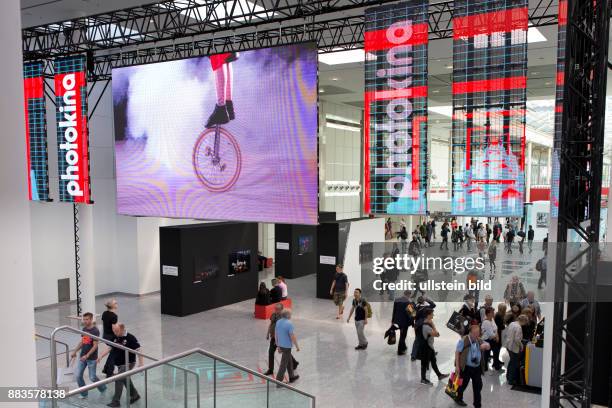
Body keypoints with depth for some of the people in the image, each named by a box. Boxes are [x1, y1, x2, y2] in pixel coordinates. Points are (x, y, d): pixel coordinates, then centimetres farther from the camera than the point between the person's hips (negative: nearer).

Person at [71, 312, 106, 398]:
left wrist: (87, 356, -23)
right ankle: (84, 394, 19)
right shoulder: (84, 329, 4)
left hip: (92, 358, -6)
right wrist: (75, 351, 7)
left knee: (92, 377, 3)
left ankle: (103, 388, 28)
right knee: (78, 375, 2)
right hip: (82, 356, 6)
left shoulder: (95, 331, -16)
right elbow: (82, 342, 15)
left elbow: (95, 346, -17)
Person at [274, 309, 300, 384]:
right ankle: (278, 380, 6)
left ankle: (292, 376, 36)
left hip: (281, 345, 8)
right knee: (284, 364, 1)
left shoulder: (278, 322, 2)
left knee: (289, 360, 23)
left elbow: (276, 335, 8)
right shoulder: (289, 323, -21)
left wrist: (278, 346, 16)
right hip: (287, 346, -8)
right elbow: (292, 337, -20)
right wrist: (297, 346, -8)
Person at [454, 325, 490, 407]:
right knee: (463, 384, 11)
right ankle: (458, 399, 36)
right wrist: (457, 366, -16)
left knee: (478, 386, 9)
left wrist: (486, 345, -13)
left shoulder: (479, 341, 5)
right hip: (466, 368, -5)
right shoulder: (463, 340, -15)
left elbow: (488, 347, 13)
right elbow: (457, 352, -14)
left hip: (477, 368, 5)